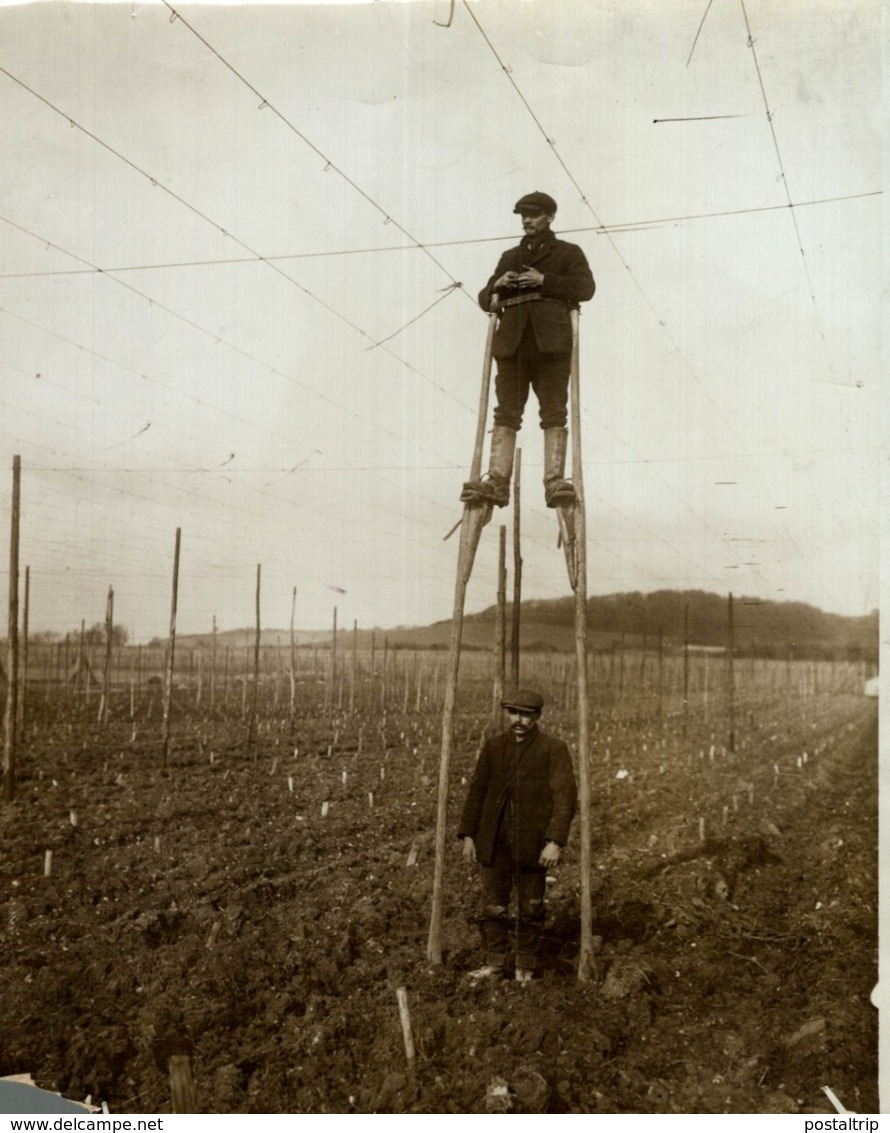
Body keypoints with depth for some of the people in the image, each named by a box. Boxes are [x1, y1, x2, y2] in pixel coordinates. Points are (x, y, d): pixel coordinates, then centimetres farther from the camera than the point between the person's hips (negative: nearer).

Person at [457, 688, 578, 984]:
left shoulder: (553, 749, -5)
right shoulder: (494, 746, 7)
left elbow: (565, 796, -10)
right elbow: (477, 791, 10)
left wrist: (555, 841, -18)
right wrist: (468, 835, 5)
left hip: (531, 844, -3)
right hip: (494, 842, 3)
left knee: (530, 909, 8)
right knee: (492, 907, 6)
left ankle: (526, 967, 23)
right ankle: (495, 963, 20)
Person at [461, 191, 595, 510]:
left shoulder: (569, 253, 18)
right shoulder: (509, 257, 30)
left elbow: (585, 287, 1)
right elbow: (485, 299, 27)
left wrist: (544, 280, -10)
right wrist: (496, 286, 3)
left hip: (551, 342, -3)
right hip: (513, 342, 3)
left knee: (554, 412, -10)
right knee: (506, 412, -8)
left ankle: (555, 481, -16)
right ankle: (497, 481, -16)